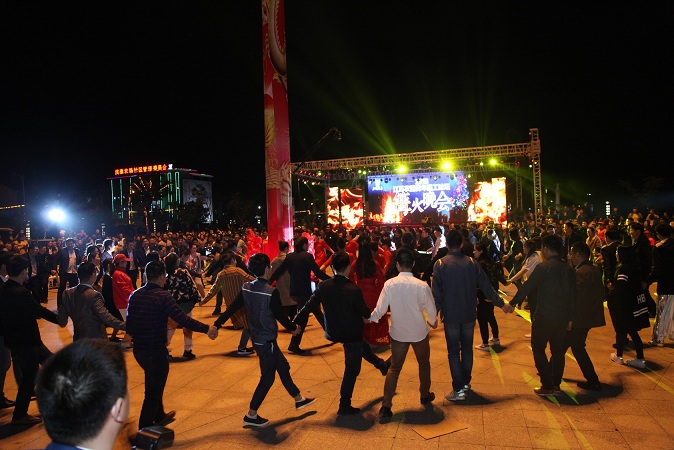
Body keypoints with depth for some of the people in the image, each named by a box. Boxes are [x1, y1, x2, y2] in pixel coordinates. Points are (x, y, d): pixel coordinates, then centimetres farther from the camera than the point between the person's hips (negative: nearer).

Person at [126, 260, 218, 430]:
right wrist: (207, 329, -16)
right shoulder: (163, 296, -18)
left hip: (138, 350, 8)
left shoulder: (135, 295, 2)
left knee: (154, 384, 28)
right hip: (155, 351, -8)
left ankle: (159, 417, 46)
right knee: (153, 392, 8)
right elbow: (183, 319, -24)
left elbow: (129, 326, 5)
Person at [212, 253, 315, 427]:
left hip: (258, 338, 8)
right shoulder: (271, 292, -24)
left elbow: (232, 308, -2)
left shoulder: (246, 288, -3)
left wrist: (217, 325, 2)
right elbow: (280, 315, -16)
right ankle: (251, 415, 18)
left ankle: (299, 399, 37)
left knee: (283, 367, 21)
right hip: (267, 341, -8)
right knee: (267, 378, 8)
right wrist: (293, 328, 1)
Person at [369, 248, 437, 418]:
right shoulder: (422, 285, -19)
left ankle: (386, 406, 8)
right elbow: (431, 310, -8)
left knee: (394, 368, 11)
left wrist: (370, 319, 7)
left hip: (398, 333, 1)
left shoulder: (390, 284, -17)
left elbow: (380, 309, -14)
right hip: (419, 332, 0)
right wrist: (433, 322, 14)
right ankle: (425, 395, 43)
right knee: (424, 364, 24)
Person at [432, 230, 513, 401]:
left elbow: (436, 292, -12)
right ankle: (466, 383, 30)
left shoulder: (440, 264, -11)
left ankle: (459, 390, 7)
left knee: (453, 352, 6)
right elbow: (486, 286, 0)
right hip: (469, 314, 3)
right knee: (467, 349, 18)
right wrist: (501, 304, 10)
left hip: (450, 316, -3)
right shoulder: (471, 263, -3)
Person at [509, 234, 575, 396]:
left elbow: (527, 287, -12)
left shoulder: (543, 267, -14)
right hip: (563, 317, 6)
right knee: (558, 350, 17)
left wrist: (512, 303, 0)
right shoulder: (569, 269, 6)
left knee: (538, 349, 7)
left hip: (544, 316, -6)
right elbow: (573, 295, 10)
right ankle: (556, 384, 24)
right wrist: (570, 318, 17)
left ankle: (547, 386, 7)